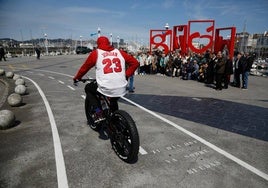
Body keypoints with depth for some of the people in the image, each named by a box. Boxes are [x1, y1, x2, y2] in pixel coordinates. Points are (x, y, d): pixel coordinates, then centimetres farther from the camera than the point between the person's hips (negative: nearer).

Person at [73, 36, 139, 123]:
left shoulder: (96, 53, 6)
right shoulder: (119, 52, 13)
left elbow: (85, 67, 14)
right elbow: (135, 62, 12)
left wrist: (76, 78, 30)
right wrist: (126, 75, 18)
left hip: (105, 88, -4)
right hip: (121, 89, 4)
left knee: (88, 88, 26)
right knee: (113, 101, 37)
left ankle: (98, 113, 11)